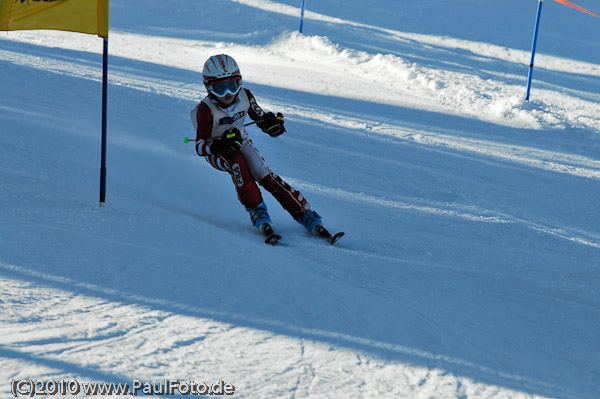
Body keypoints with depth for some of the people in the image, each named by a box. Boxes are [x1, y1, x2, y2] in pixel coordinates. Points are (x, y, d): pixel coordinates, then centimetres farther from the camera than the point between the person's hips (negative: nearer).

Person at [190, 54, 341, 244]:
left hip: (240, 141, 4)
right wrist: (221, 145, -51)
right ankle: (258, 215, -29)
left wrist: (270, 121, -25)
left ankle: (307, 216, -10)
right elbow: (200, 147, -31)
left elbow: (260, 118, -1)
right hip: (215, 151, -3)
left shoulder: (244, 96, -17)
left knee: (266, 177, -14)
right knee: (237, 162, -35)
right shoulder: (206, 110, -30)